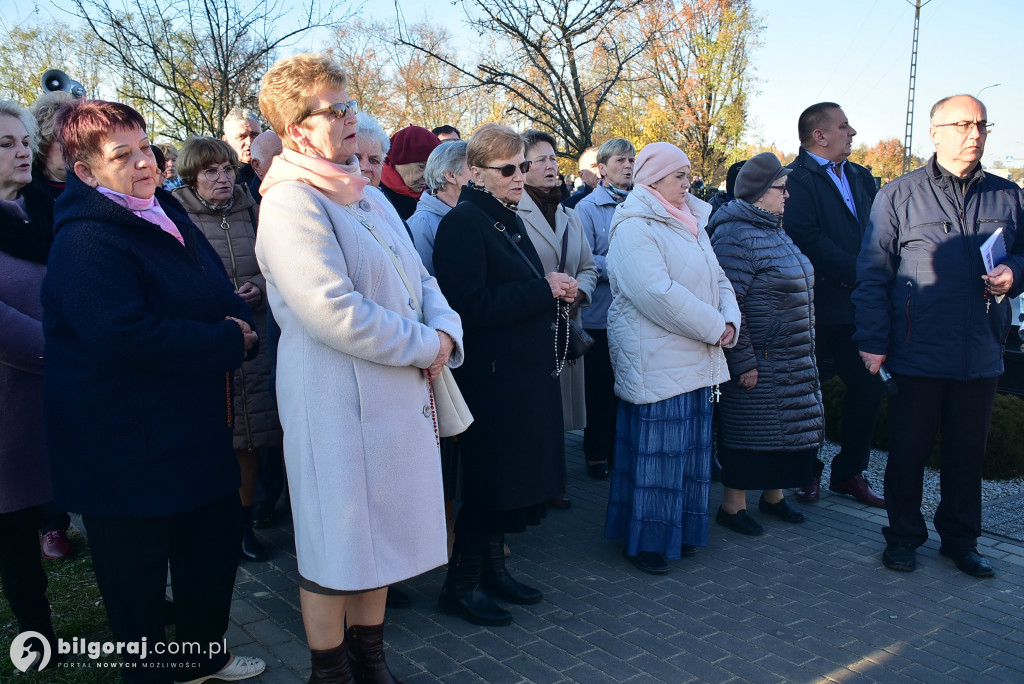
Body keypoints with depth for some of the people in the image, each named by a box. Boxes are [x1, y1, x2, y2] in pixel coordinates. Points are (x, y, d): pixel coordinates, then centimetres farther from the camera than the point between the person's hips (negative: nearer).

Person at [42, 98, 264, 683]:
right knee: (140, 575, 7)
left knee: (217, 543, 20)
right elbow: (125, 334, -31)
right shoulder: (85, 243, -19)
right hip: (129, 451, -9)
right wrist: (230, 341, -22)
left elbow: (220, 294, 17)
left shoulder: (167, 213, 9)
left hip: (198, 431, 9)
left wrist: (241, 322, -6)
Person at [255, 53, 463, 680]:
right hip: (338, 402, -8)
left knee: (379, 535, 18)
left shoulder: (371, 197, 15)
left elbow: (419, 280, 16)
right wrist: (425, 345, -13)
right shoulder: (291, 204, -15)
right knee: (337, 547, 6)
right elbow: (337, 315, -24)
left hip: (400, 395, 9)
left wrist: (445, 329, -5)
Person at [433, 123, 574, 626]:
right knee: (489, 480, -1)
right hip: (490, 375, -9)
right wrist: (544, 291, -18)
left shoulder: (509, 221, 16)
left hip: (526, 371, 9)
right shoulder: (463, 222, -13)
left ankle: (493, 569, 30)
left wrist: (557, 292, 4)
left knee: (512, 478, 15)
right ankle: (460, 584, 15)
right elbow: (469, 305, -23)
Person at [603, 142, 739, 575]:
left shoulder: (691, 222, 16)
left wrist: (729, 321, -3)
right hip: (656, 361, -8)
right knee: (655, 450, -1)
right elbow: (658, 292, -23)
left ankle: (682, 532, 27)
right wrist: (713, 327, -16)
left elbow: (717, 278, 16)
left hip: (697, 358, 9)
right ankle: (646, 542, 13)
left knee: (691, 448, 14)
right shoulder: (634, 227, -13)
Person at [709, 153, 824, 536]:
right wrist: (743, 362, -20)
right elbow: (728, 304, -21)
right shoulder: (736, 236, -17)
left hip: (792, 360, 9)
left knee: (787, 429, 16)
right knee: (749, 432, 1)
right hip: (758, 361, -9)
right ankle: (732, 506, 16)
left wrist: (804, 353, 21)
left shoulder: (774, 231, 13)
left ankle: (773, 495, 32)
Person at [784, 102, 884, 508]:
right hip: (818, 304, -7)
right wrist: (856, 272, -17)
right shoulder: (797, 179, -9)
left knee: (869, 386, 7)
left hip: (859, 304, 7)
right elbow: (806, 238, -20)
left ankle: (850, 472, 22)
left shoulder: (862, 178, 16)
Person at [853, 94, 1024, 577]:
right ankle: (904, 536, 24)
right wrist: (872, 342, -8)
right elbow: (873, 273, -2)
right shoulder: (898, 195, 0)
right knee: (908, 450, 7)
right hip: (917, 353, -3)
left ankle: (960, 539, 29)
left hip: (981, 356, 4)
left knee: (968, 452, 13)